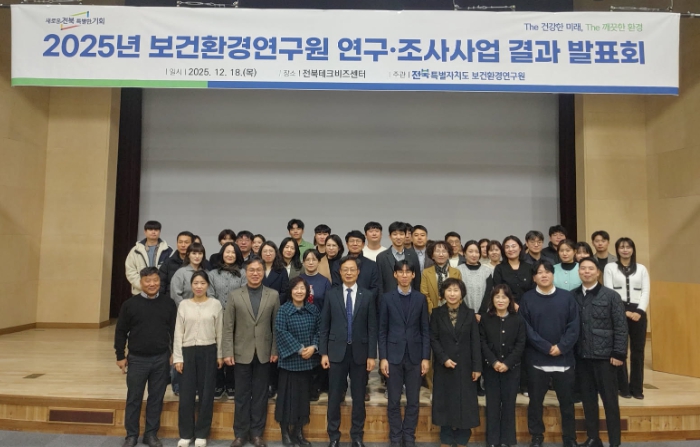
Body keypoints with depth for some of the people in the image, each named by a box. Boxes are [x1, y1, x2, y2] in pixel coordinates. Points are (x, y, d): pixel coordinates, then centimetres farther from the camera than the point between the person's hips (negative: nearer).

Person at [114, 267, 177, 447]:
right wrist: (120, 356, 1)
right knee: (133, 399, 10)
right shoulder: (130, 304, -4)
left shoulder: (168, 304, 0)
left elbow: (174, 330, 6)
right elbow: (121, 331, 1)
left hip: (161, 359, 1)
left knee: (156, 398, 10)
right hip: (137, 359, -1)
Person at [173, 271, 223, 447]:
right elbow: (178, 333, 2)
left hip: (208, 352, -1)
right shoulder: (184, 305, 1)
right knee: (186, 394, 5)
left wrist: (220, 355, 2)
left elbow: (219, 332, 3)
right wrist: (177, 357, -2)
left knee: (206, 393, 7)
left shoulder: (216, 304, -1)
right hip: (188, 351, 1)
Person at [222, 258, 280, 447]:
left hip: (264, 353, 0)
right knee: (242, 395, 9)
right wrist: (227, 352, -7)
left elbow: (277, 325, 1)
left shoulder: (273, 295, 1)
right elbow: (228, 327, -1)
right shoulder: (235, 295, 0)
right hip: (242, 353, 0)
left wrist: (275, 350, -3)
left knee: (260, 395, 9)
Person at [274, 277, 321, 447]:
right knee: (288, 394, 3)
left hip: (308, 360, 4)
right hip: (290, 359, -3)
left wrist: (313, 347, -12)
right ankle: (285, 432, 16)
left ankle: (298, 432, 22)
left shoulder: (313, 309, 5)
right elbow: (281, 332, -13)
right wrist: (300, 349, -16)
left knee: (303, 394, 10)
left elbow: (319, 330, 5)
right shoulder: (283, 309, -6)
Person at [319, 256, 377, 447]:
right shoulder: (331, 295, 2)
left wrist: (372, 355, -4)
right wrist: (323, 353, -3)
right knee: (334, 396, 7)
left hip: (359, 352, 0)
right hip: (337, 351, 0)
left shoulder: (367, 296, 2)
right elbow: (324, 326, 2)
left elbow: (372, 328, 0)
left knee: (358, 397, 9)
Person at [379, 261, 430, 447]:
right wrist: (382, 357, -5)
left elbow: (425, 330, 3)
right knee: (394, 401, 7)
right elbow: (382, 330, 0)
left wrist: (426, 357, -3)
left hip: (414, 355, 1)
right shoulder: (387, 298, 0)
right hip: (394, 355, -1)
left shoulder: (421, 298, 2)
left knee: (413, 401, 8)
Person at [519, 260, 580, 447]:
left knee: (567, 401, 12)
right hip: (537, 359, -1)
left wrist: (561, 347, -13)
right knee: (536, 401, 9)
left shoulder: (567, 297, 2)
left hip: (564, 358, 1)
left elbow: (574, 326, -2)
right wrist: (547, 347, -14)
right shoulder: (527, 298, -1)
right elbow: (526, 328, -7)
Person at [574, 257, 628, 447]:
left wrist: (619, 354, -9)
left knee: (610, 400, 5)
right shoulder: (573, 296, 4)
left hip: (605, 355, -3)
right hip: (581, 356, 3)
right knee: (588, 399, 12)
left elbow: (621, 327, -4)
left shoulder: (611, 296, -2)